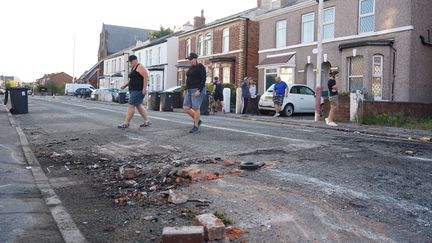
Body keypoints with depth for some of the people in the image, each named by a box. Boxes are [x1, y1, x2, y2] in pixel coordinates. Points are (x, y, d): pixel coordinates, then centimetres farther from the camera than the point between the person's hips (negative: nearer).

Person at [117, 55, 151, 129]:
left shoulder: (140, 67, -11)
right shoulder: (133, 68, 20)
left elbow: (146, 77, -20)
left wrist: (144, 88, -25)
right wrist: (125, 85, 19)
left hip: (138, 90, -11)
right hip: (133, 90, 11)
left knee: (131, 105, -10)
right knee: (139, 105, 12)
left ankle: (126, 123, -8)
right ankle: (147, 121, 18)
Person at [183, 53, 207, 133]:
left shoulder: (200, 67, -10)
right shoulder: (191, 68, 16)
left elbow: (203, 80, -15)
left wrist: (199, 90, -22)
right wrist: (186, 89, 16)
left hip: (197, 90, -9)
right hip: (190, 91, 9)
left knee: (195, 108, -7)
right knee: (186, 108, 2)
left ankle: (196, 127, 1)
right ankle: (197, 120, 17)